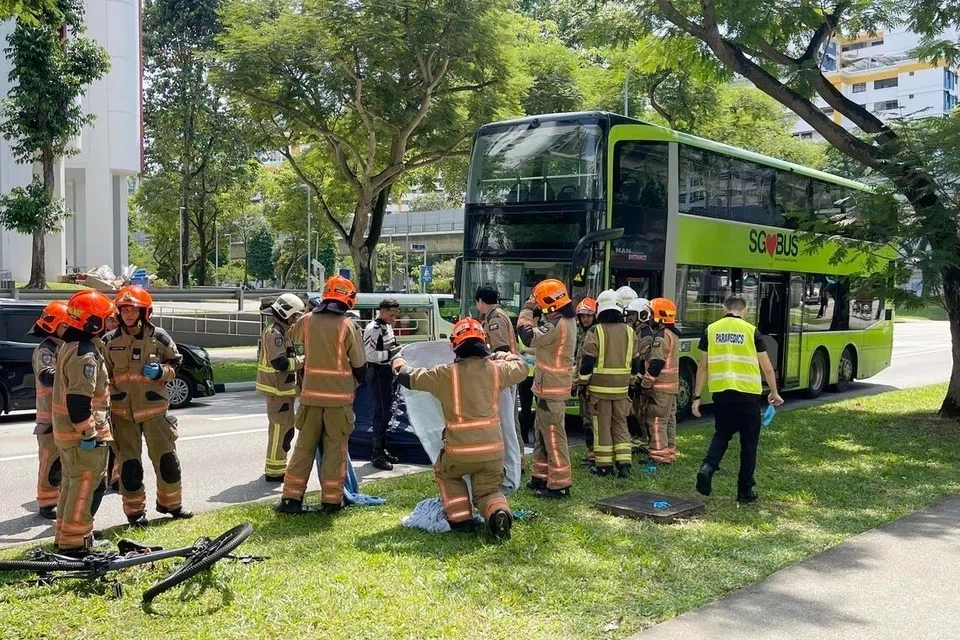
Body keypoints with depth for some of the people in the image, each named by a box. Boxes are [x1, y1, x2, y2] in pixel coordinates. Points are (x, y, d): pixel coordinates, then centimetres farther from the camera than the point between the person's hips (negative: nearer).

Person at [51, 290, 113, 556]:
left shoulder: (68, 346, 13)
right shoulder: (85, 353, -21)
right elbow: (78, 398, -27)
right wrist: (88, 433, -23)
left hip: (65, 430, 11)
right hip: (81, 433, -11)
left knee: (72, 482, 19)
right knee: (87, 485, -3)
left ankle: (64, 535, 29)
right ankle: (73, 542, 1)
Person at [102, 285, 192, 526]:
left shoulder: (158, 337, -2)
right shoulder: (109, 341, 2)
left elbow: (176, 362, 7)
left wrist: (161, 371, -13)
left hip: (154, 408, 0)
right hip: (123, 411, 0)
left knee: (166, 458, 7)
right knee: (129, 463, 5)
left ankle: (170, 503, 26)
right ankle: (135, 510, 19)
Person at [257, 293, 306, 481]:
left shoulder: (281, 331, 16)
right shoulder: (275, 333, -18)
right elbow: (279, 362, -26)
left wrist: (299, 360, 6)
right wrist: (302, 361, -15)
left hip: (280, 388, 11)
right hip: (278, 389, -11)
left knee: (281, 428, 20)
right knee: (281, 428, -6)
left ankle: (275, 466, 31)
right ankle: (274, 472, 0)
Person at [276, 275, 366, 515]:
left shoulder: (305, 321, 0)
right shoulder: (348, 326, -10)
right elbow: (359, 365, -4)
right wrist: (356, 383, 16)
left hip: (311, 395, 3)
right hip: (340, 396, -3)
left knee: (304, 447, 11)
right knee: (335, 449, 7)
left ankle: (291, 498, 12)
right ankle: (331, 500, 10)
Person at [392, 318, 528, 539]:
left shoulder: (446, 374, -8)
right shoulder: (495, 369, -1)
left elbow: (410, 378, 4)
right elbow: (521, 367, 21)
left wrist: (400, 366, 26)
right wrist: (505, 356, 39)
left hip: (459, 452, -2)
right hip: (493, 451, 2)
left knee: (445, 473, 31)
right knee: (488, 491, 22)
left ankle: (460, 518, 16)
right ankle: (498, 512, -11)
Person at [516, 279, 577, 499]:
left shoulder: (557, 325, -24)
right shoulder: (567, 320, 9)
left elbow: (529, 336, -25)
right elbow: (542, 334, 15)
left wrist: (528, 308, -14)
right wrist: (532, 310, 2)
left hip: (551, 390, -11)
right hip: (550, 387, 11)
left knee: (553, 435, -3)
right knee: (541, 431, 20)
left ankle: (559, 484, 4)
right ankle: (541, 476, 30)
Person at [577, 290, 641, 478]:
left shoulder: (595, 331, -10)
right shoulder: (629, 332, 4)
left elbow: (587, 361, -10)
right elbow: (635, 362, 12)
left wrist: (582, 383, 0)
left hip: (599, 387, -4)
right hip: (622, 387, 4)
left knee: (602, 426, 3)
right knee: (620, 424, 13)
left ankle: (604, 465, 7)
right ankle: (623, 463, 8)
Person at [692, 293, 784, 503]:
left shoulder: (711, 330, 4)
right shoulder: (751, 331, -1)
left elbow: (703, 367, 4)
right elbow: (767, 368, 3)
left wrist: (697, 396, 10)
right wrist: (774, 393, 17)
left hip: (720, 392, 2)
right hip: (748, 393, -2)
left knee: (721, 434, 20)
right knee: (749, 441, 11)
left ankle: (707, 468, -5)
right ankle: (745, 490, 15)